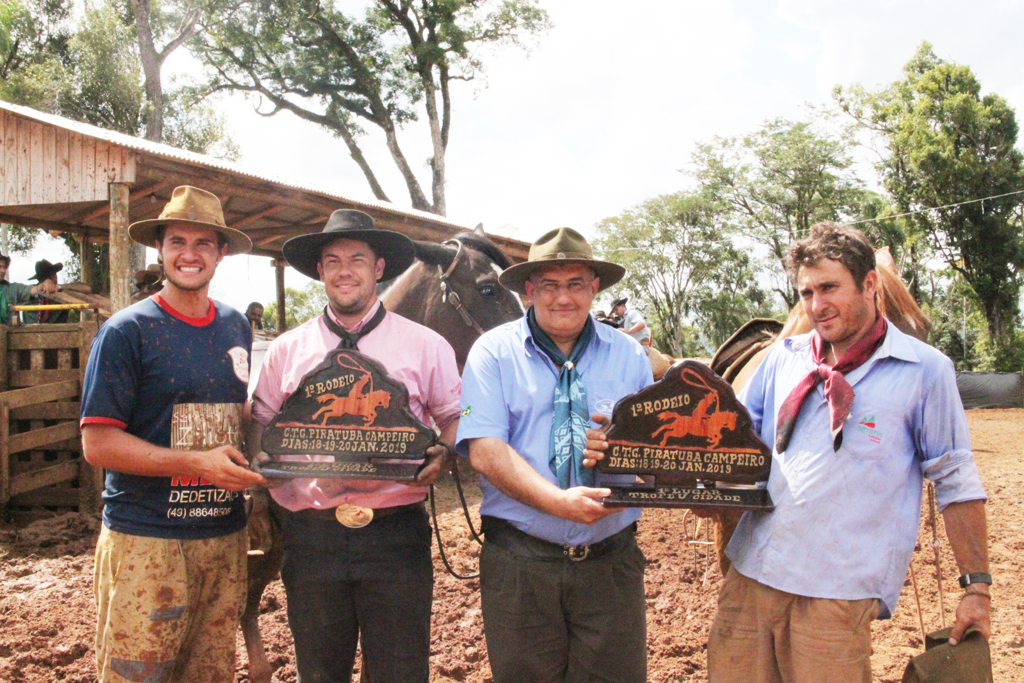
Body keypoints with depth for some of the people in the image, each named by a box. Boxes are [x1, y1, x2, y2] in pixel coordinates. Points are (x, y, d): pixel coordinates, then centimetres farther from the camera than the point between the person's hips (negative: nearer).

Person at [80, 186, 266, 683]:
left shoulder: (236, 327, 9)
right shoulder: (126, 330, -7)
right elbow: (97, 443, -11)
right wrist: (196, 462, -20)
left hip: (226, 536, 5)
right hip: (146, 540, -5)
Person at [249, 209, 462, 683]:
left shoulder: (425, 346, 2)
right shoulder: (286, 350, 7)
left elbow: (456, 417, 7)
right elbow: (260, 423, 13)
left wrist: (441, 454, -13)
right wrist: (260, 465, -7)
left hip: (396, 534, -2)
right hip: (309, 534, 2)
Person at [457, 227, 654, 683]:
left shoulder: (629, 355, 6)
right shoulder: (494, 351, -1)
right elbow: (484, 451, -12)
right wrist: (559, 501, -24)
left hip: (610, 558, 2)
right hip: (519, 561, -1)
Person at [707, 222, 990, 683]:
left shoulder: (925, 370, -1)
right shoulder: (784, 357, 10)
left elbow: (956, 484, 2)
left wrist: (976, 586, 2)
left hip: (840, 590, -4)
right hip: (751, 571, 4)